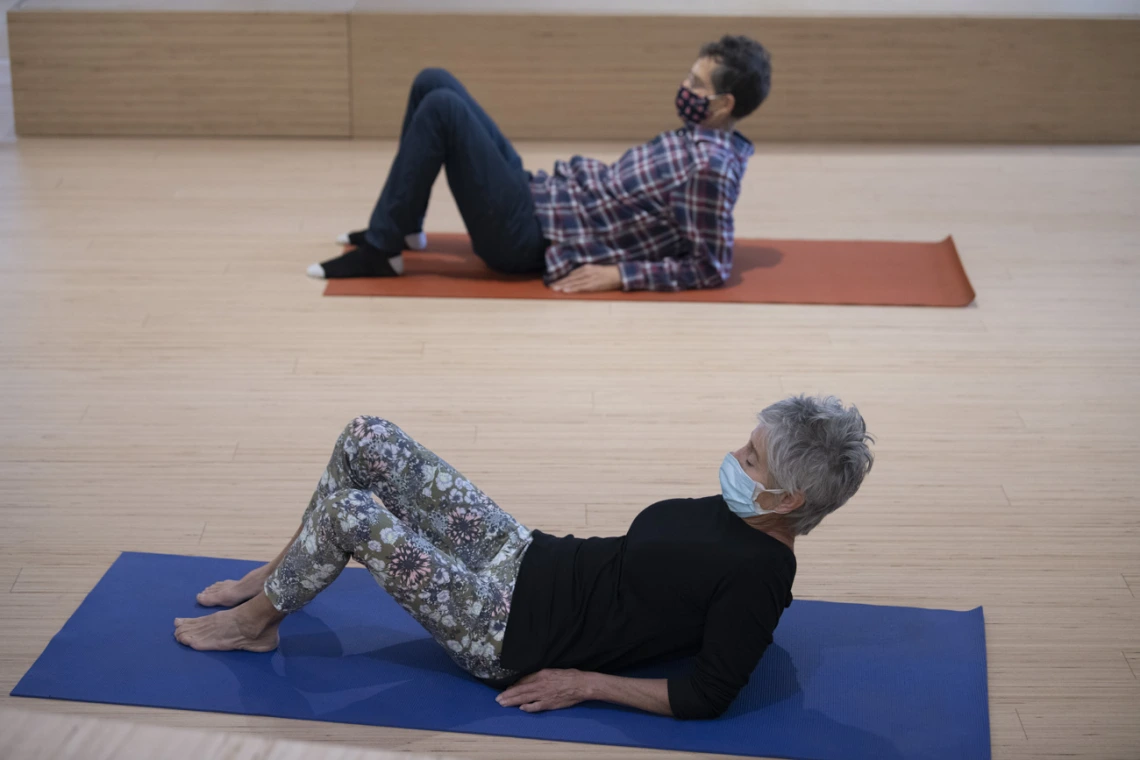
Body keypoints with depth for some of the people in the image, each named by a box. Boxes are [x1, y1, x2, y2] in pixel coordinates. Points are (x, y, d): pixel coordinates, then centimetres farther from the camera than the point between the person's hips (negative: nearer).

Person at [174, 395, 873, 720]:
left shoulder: (757, 576, -21)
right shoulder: (735, 509, 4)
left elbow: (706, 697, -21)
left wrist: (585, 681, -16)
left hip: (508, 633, -9)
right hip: (527, 561, 9)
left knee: (351, 510, -19)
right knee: (369, 440, 2)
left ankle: (255, 622, 9)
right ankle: (283, 574, 24)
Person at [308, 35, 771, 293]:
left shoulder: (710, 166, -17)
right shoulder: (696, 139, 10)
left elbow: (711, 268, -20)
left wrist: (619, 274, -21)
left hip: (528, 237, -9)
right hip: (540, 195, 9)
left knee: (443, 107, -22)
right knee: (432, 82, 9)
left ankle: (381, 252, -12)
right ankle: (402, 227, 19)